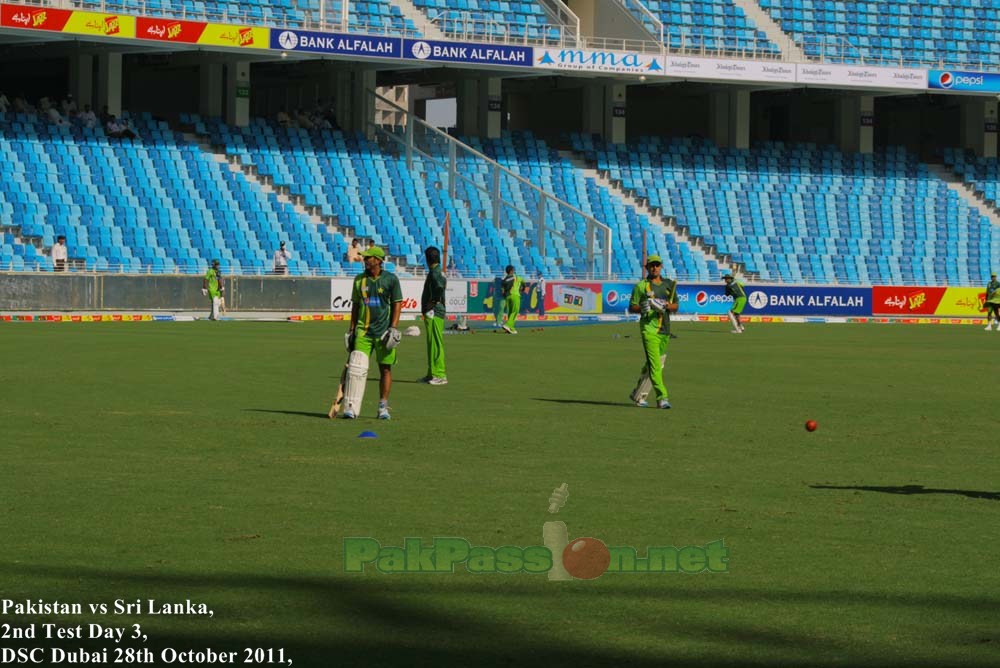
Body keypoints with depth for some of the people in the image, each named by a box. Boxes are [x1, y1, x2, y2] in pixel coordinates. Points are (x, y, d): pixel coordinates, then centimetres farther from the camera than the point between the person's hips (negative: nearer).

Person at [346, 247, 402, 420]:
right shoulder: (359, 280, 9)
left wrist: (393, 328, -9)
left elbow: (397, 304, 0)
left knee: (385, 368, 2)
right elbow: (355, 305, 15)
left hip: (383, 332, -2)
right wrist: (351, 330, 11)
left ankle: (383, 407, 9)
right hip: (363, 331, 2)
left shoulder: (391, 279, -1)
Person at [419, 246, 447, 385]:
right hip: (433, 313, 11)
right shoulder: (438, 272, 17)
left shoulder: (435, 273, -15)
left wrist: (433, 302, -21)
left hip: (433, 313, -11)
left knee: (436, 344, -9)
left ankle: (440, 375, -9)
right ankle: (431, 374, 21)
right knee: (432, 344, 15)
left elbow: (440, 287, -33)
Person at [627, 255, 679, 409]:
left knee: (656, 364, 12)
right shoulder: (641, 285, 1)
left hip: (665, 329, 6)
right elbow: (631, 308, 2)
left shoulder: (669, 285, 14)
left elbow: (675, 307, 17)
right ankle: (662, 398, -20)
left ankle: (638, 395, 27)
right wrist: (642, 308, -19)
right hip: (649, 328, -6)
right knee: (654, 364, -15)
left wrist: (668, 305, -6)